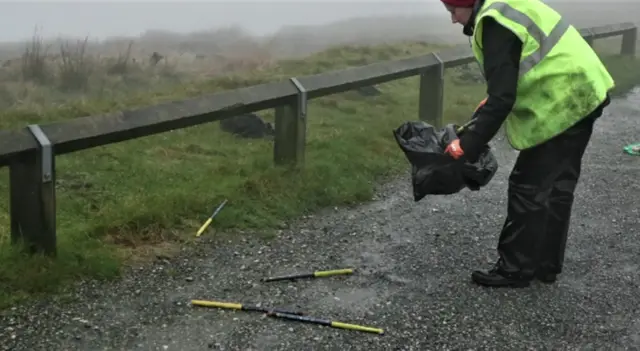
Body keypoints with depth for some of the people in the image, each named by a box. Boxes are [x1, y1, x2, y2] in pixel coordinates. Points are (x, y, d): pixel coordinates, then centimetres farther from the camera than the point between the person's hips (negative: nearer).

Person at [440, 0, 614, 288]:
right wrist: (491, 102, 19)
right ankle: (546, 264, 27)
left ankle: (515, 269, 9)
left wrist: (468, 145, -20)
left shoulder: (495, 23, -20)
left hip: (561, 107, -10)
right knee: (557, 186, 16)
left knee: (528, 188, -1)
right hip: (581, 95, 10)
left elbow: (502, 98, -24)